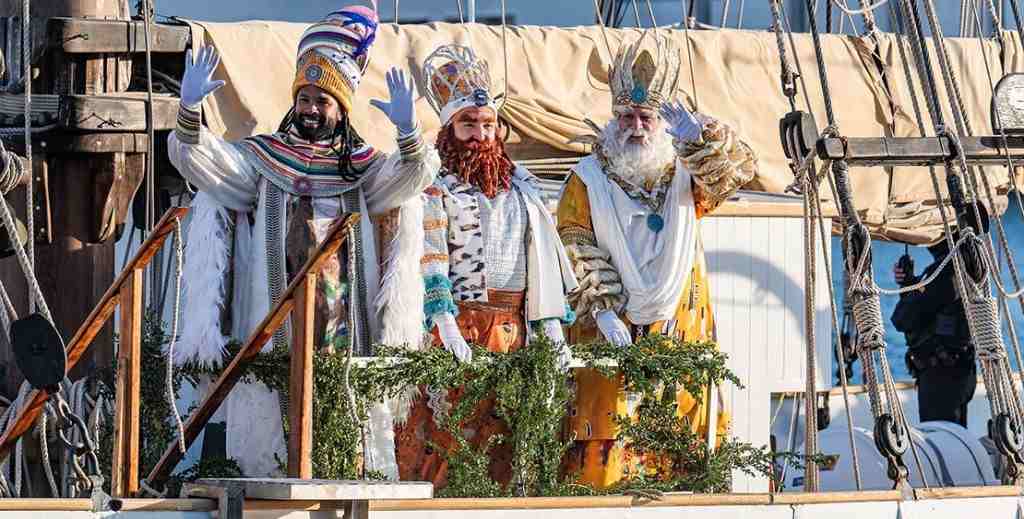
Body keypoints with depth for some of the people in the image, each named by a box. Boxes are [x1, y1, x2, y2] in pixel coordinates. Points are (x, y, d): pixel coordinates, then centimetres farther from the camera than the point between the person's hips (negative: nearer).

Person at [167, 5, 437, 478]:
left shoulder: (362, 168, 13)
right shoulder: (259, 159, 10)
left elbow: (414, 175, -4)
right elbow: (194, 157, -1)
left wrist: (407, 131, -24)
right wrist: (189, 107, -21)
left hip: (346, 329, 1)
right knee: (271, 418, -7)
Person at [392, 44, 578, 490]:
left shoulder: (521, 186, 16)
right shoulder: (439, 191, -1)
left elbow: (544, 254, 16)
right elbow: (432, 264, -10)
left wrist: (552, 324, 8)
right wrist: (448, 328, -21)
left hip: (515, 326, 5)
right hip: (463, 322, -5)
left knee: (509, 432, 3)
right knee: (450, 429, -10)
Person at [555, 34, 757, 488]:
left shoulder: (686, 174, 9)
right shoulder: (587, 181, 3)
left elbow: (738, 168, -10)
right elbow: (581, 257, -4)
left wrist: (695, 132, -28)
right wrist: (604, 314, -15)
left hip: (678, 329, 2)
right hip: (608, 331, -2)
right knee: (606, 427, -10)